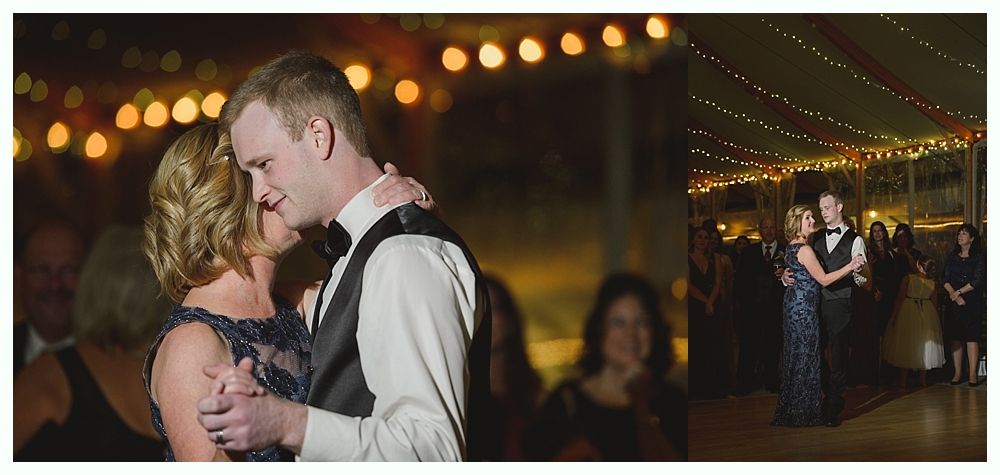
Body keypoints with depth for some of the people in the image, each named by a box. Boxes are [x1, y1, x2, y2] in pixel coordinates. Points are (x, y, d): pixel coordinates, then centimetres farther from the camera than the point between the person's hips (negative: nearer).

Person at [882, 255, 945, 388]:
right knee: (924, 347, 15)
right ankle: (923, 379, 18)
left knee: (905, 347, 7)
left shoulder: (908, 279, -15)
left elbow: (900, 299, -12)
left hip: (908, 312, -3)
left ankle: (903, 381, 6)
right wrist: (935, 319, 15)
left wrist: (894, 316, -5)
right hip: (927, 314, 3)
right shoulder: (933, 284, -5)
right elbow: (935, 303, 2)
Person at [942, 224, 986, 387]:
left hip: (973, 302, -4)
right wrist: (954, 294, -10)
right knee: (956, 338, 1)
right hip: (954, 302, 4)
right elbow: (946, 280, 6)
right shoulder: (952, 257, 13)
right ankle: (957, 373, 3)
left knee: (972, 337, -7)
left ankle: (973, 374, -7)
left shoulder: (979, 257, 0)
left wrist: (959, 292, -10)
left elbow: (977, 281, -8)